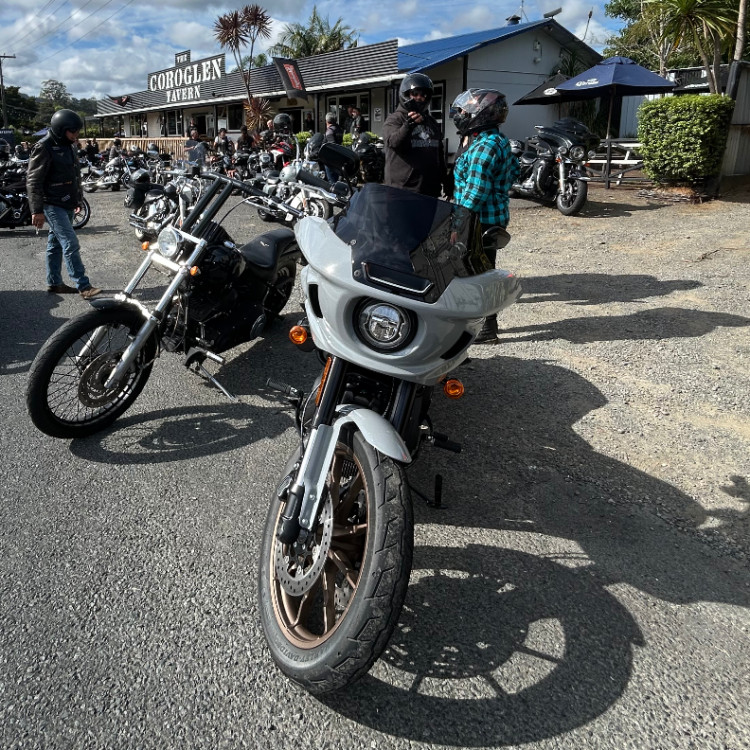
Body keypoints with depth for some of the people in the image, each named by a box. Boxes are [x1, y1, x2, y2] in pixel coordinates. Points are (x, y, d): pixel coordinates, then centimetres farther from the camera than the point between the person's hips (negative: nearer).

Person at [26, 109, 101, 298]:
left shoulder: (67, 146, 13)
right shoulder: (44, 148, -15)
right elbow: (33, 181, -17)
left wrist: (77, 200, 27)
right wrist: (37, 210, -20)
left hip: (66, 204, 9)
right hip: (53, 206, -9)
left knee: (56, 244, 14)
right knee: (71, 244, -12)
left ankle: (54, 283, 22)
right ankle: (83, 286, -11)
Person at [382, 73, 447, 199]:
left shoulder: (432, 122, 21)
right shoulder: (395, 119, 0)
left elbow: (440, 154, 27)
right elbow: (394, 142, -20)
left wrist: (445, 181, 23)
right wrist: (408, 125, -36)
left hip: (430, 190, 7)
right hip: (401, 190, -7)